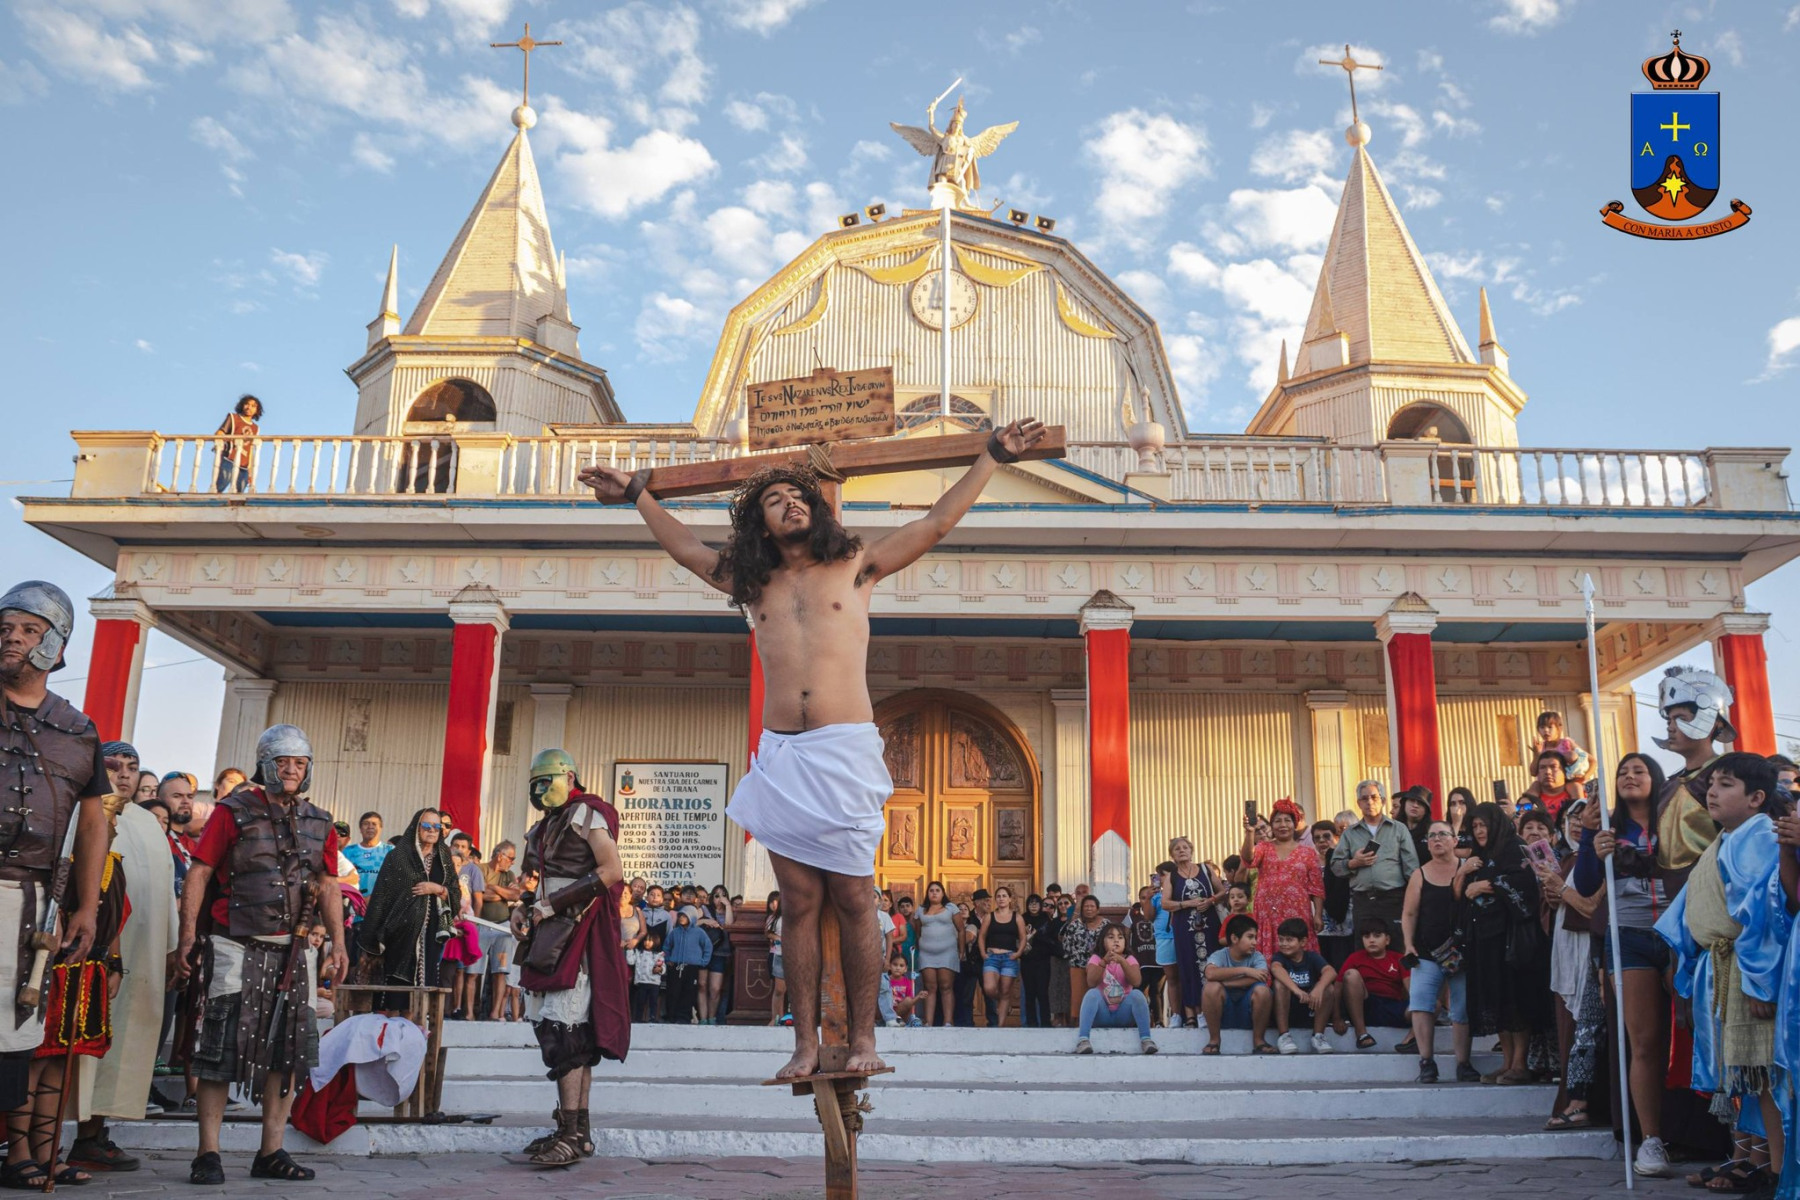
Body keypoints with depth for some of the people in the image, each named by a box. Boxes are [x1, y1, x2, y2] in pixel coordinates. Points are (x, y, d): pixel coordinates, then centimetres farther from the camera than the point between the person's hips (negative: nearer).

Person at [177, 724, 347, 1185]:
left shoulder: (318, 824, 10)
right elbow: (199, 873, -6)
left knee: (289, 1049, 6)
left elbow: (328, 886, 16)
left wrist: (338, 942, 9)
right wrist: (189, 934, -13)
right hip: (236, 947, -5)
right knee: (224, 1047, -5)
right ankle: (208, 1154, 3)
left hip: (289, 951, 5)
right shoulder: (234, 812, -4)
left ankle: (271, 1153, 14)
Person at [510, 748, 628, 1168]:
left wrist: (550, 906, -16)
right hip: (552, 934, 9)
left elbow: (611, 872, -15)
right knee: (552, 1027, 9)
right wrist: (524, 910, 7)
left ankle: (572, 1135, -14)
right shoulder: (544, 829, 22)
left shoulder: (585, 814, -5)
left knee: (565, 1029, -14)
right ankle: (576, 1129, 15)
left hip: (579, 933, -9)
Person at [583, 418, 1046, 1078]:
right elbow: (686, 547, 30)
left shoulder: (855, 567, 10)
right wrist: (637, 494, 33)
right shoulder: (752, 583, 17)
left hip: (844, 752, -3)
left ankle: (863, 1038, 6)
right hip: (779, 757, 3)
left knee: (852, 901, -2)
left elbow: (937, 522, 12)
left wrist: (992, 457, 11)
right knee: (800, 905, 3)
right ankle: (805, 1044, 7)